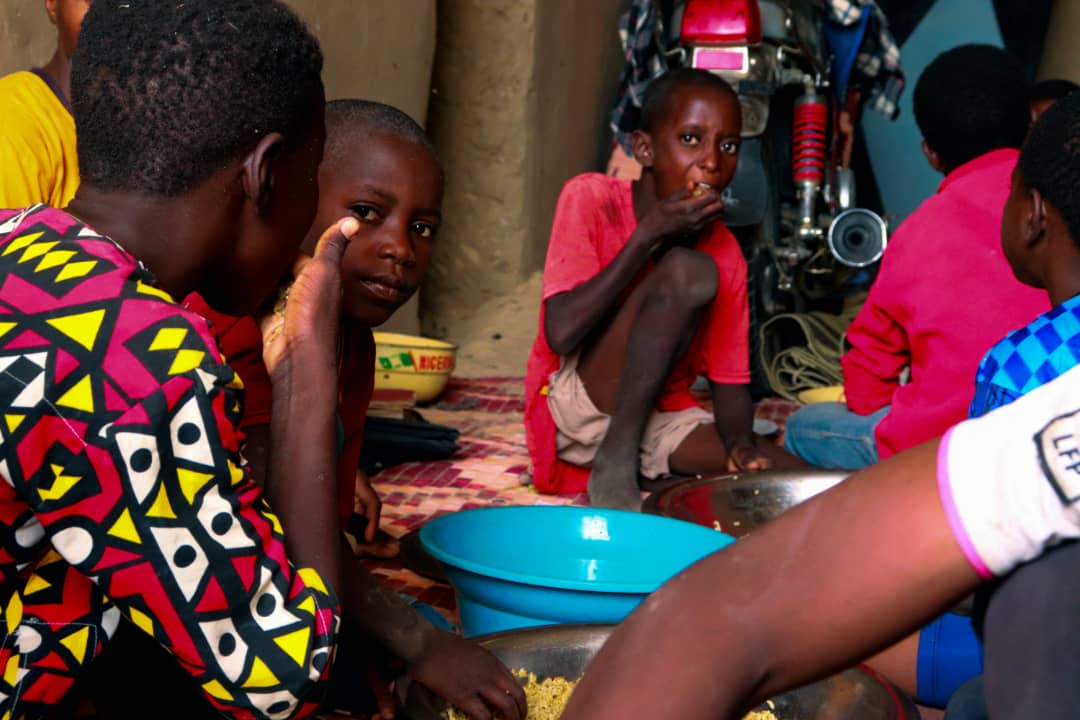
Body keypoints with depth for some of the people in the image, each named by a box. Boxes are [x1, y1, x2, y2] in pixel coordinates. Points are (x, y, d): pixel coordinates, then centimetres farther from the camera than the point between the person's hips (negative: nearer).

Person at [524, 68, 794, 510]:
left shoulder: (726, 253, 1)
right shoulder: (591, 198, -11)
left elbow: (731, 379, 3)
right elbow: (561, 334, -22)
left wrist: (741, 443, -20)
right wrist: (650, 236, -24)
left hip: (661, 415, 4)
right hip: (576, 408, -4)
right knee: (688, 271, -26)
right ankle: (614, 463, -18)